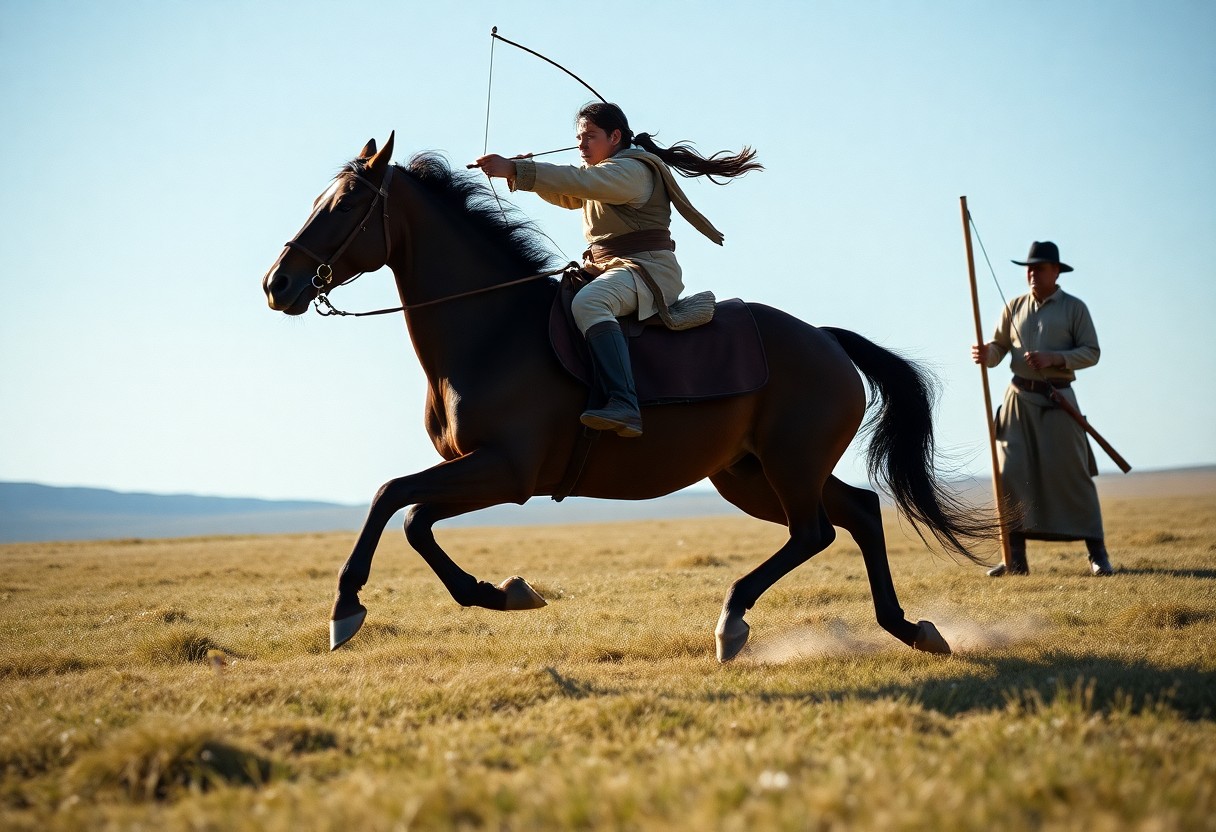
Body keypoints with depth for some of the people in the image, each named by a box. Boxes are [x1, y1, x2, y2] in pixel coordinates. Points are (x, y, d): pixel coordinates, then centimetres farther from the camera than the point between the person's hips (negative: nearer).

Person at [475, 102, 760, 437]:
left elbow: (579, 181, -26)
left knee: (587, 303, -38)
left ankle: (624, 407, -52)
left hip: (650, 267, -11)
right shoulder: (601, 173, 23)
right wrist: (523, 170, 6)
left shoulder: (631, 170, -10)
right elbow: (566, 196, 27)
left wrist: (515, 170, -33)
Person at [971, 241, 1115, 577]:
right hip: (1020, 397, 3)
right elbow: (1000, 346, 11)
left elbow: (1091, 352, -3)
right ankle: (1016, 558, 4)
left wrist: (1053, 358, -16)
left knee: (1071, 473, -5)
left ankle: (1097, 553, 3)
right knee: (1010, 474, -3)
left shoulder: (1074, 308, 2)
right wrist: (986, 354, -12)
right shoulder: (1015, 307, 11)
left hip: (1057, 399, -3)